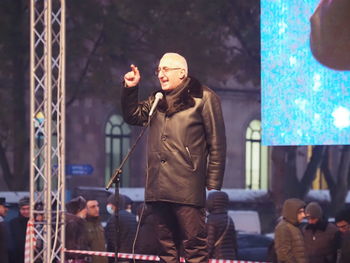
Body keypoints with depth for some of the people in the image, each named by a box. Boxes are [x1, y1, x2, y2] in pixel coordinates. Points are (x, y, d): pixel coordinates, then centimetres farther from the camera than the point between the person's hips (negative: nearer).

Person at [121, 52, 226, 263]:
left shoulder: (203, 98, -1)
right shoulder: (157, 101, 20)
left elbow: (217, 145, -3)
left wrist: (213, 187, -7)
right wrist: (130, 89, 10)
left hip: (187, 188, -7)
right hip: (159, 188, 7)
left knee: (194, 245, -9)